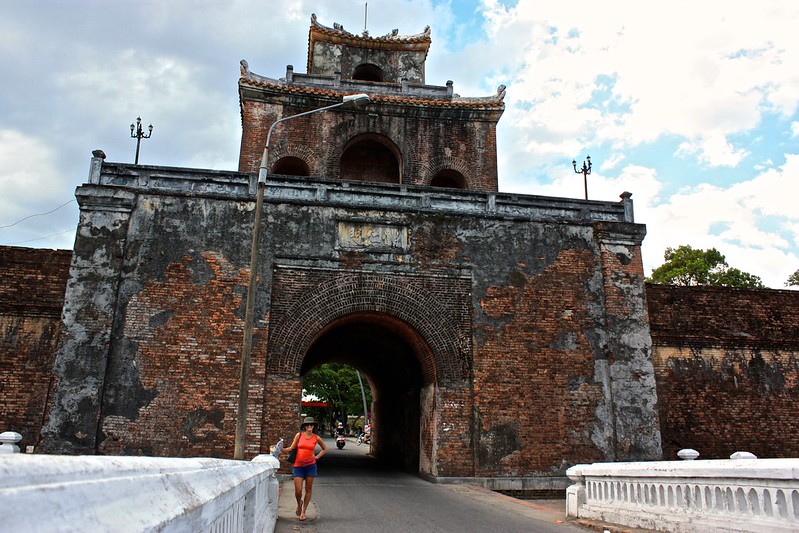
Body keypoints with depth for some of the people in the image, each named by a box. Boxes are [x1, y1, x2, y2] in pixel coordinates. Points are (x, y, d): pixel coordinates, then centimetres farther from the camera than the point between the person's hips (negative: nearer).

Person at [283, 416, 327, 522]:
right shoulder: (299, 435, 2)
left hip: (310, 465, 1)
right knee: (298, 491, -6)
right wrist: (282, 449, -14)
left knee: (308, 489, 4)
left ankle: (303, 512, 17)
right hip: (298, 466, -1)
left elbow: (325, 449, 17)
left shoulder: (316, 438, 3)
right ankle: (299, 503, 28)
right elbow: (292, 448, 2)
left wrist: (317, 457, 6)